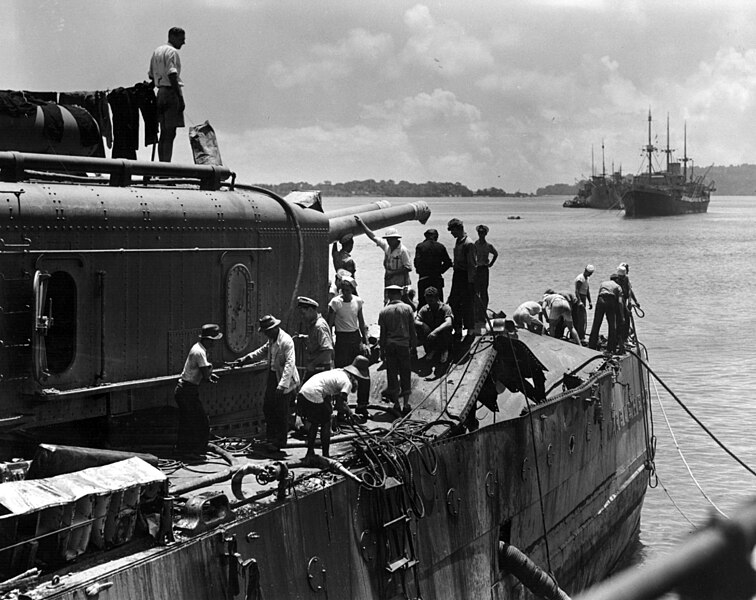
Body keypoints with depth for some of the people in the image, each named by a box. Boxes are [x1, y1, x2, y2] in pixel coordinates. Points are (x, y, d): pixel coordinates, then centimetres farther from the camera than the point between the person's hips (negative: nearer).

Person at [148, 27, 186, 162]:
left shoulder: (157, 51, 19)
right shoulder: (172, 51, -9)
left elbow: (151, 76, 21)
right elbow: (172, 75, -19)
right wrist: (180, 97, -21)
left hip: (160, 92, 9)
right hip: (171, 92, -9)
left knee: (164, 133, 12)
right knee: (170, 134, -10)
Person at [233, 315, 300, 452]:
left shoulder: (286, 341, -21)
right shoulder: (272, 340, 8)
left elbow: (290, 364, -27)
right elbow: (262, 351, 25)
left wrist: (282, 386, -33)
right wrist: (244, 359, 17)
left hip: (285, 381, -9)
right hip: (272, 377, 9)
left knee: (281, 412, 1)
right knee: (268, 408, 14)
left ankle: (279, 443, 12)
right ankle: (271, 438, 28)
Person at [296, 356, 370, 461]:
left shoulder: (339, 372, 20)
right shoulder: (348, 382, -5)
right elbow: (340, 403, -12)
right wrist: (348, 412, 7)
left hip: (303, 392, 8)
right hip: (314, 396, -8)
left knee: (314, 423, 25)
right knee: (326, 424, 11)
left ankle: (309, 454, 30)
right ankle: (325, 456, 16)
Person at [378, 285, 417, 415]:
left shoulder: (384, 311, -2)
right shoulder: (407, 309, -1)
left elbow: (382, 333, -1)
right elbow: (412, 330, 1)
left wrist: (382, 350, 6)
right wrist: (413, 345, 10)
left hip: (390, 345, 0)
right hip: (404, 344, 0)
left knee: (392, 374, 7)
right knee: (405, 374, 7)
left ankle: (396, 404, 9)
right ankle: (405, 403, 5)